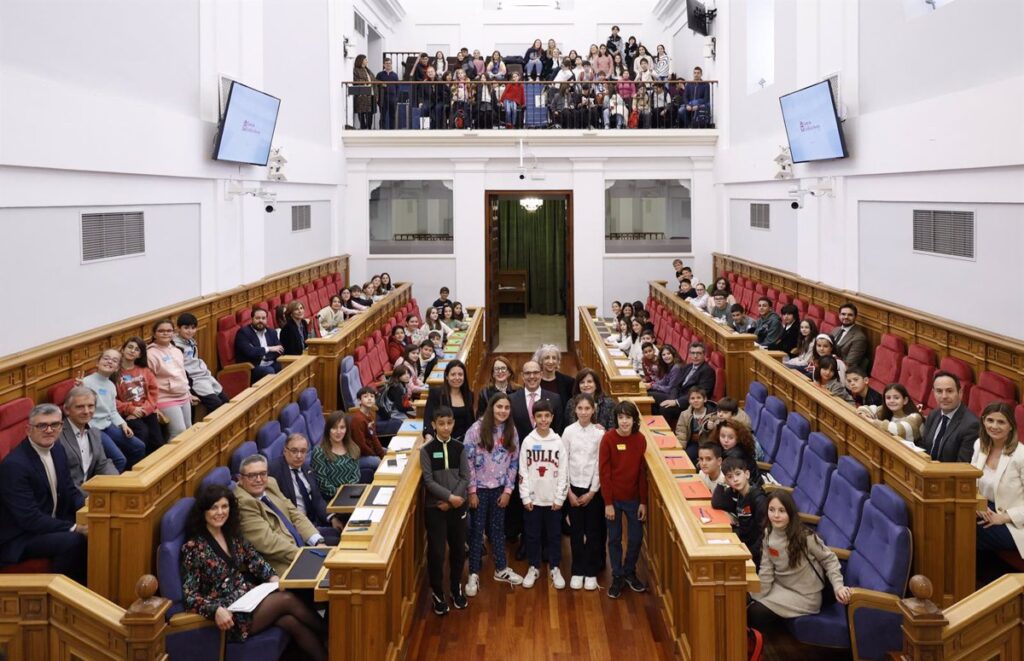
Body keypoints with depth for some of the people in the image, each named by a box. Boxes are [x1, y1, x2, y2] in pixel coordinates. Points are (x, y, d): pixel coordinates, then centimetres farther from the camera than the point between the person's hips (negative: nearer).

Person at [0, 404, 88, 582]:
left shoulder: (57, 449, 3)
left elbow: (69, 490, 11)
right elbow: (29, 519, -25)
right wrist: (74, 528, -28)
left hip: (53, 523, 8)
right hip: (20, 538, -8)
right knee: (73, 541, -30)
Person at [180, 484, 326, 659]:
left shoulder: (232, 533, 8)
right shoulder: (193, 547, -12)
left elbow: (254, 558, 12)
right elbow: (189, 596, -14)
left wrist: (272, 576, -9)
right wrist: (216, 610, -30)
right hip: (229, 613, -6)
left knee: (292, 622, -19)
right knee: (287, 599, -18)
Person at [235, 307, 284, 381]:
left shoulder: (272, 332, 15)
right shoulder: (243, 332, -3)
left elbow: (281, 350, 7)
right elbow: (249, 351, -18)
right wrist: (269, 349, -10)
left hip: (271, 365, 6)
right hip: (252, 368, -6)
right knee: (269, 371, -33)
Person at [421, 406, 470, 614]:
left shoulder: (460, 448, 2)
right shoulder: (427, 450, -6)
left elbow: (465, 477, -1)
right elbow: (428, 480, -10)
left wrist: (451, 501, -12)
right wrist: (449, 496, -19)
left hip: (458, 506, 3)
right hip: (435, 507, -2)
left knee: (458, 549, 10)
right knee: (436, 551, -1)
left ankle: (456, 588, 29)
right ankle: (437, 592, 15)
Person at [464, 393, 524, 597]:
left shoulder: (511, 431, -2)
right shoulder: (476, 429, -14)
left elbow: (514, 462, 4)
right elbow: (467, 461, -13)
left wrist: (508, 490, 0)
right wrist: (471, 491, -13)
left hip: (500, 488, 4)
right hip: (480, 488, -4)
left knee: (498, 529, 15)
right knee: (477, 530, 4)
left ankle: (501, 569, 29)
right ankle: (473, 574, 13)